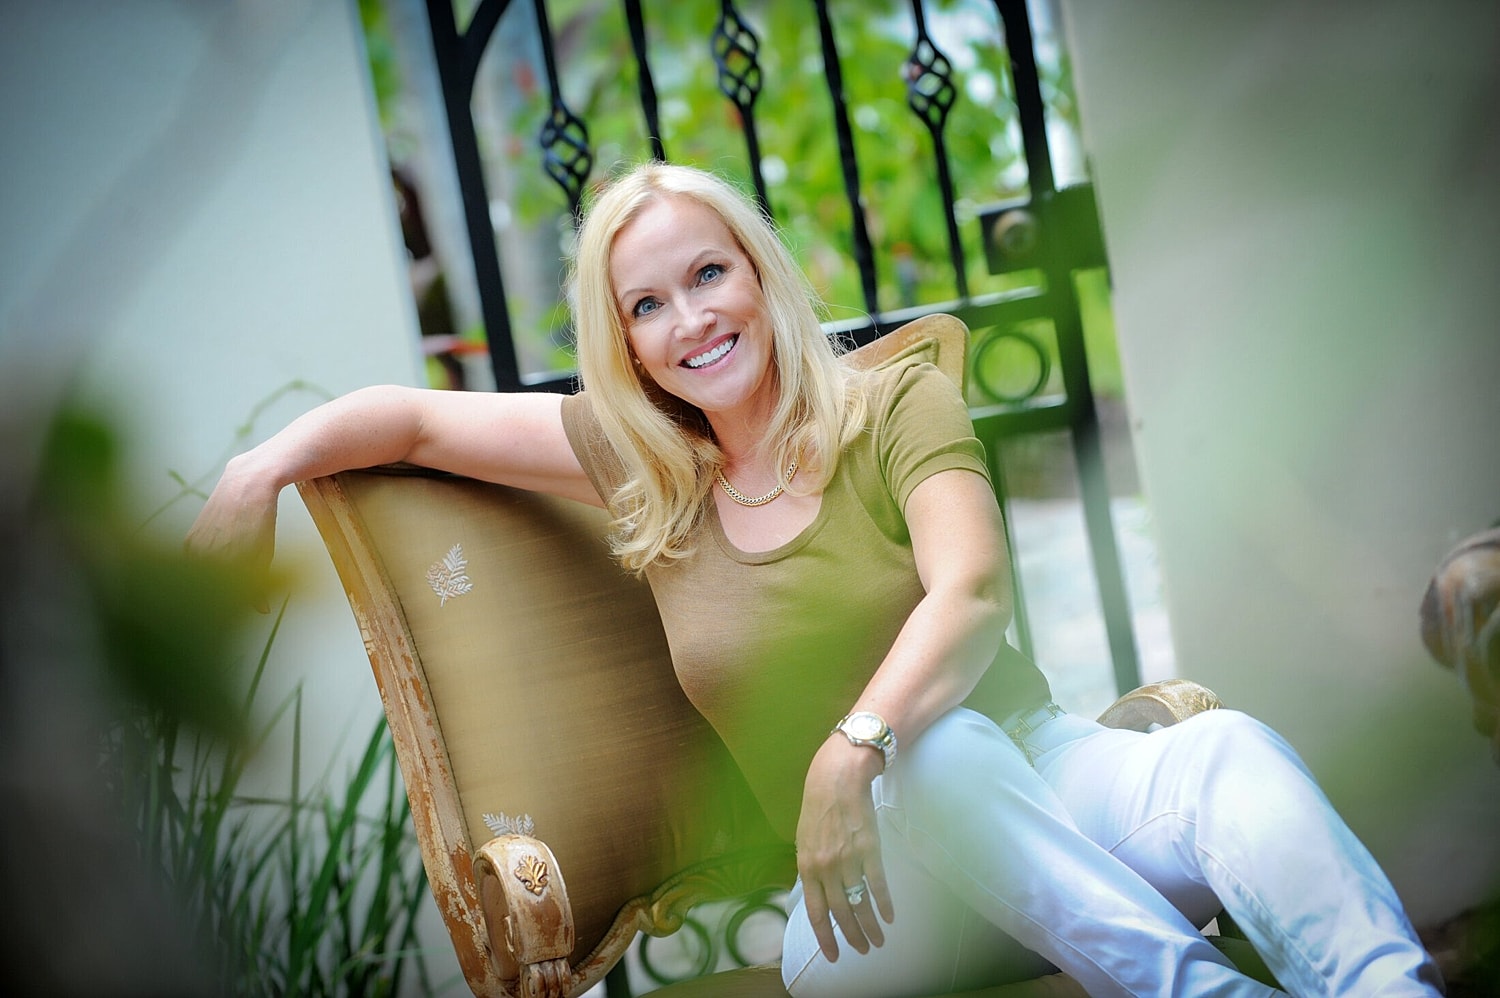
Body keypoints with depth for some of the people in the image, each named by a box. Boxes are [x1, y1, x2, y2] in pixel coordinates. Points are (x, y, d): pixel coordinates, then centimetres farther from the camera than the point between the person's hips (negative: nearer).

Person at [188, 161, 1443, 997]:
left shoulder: (898, 407, 1)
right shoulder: (642, 466, 8)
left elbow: (973, 596, -17)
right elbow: (414, 416, 15)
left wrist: (857, 748, -34)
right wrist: (260, 468, -2)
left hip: (1042, 767, 0)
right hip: (873, 895, 0)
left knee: (1228, 746, -32)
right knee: (945, 754, -37)